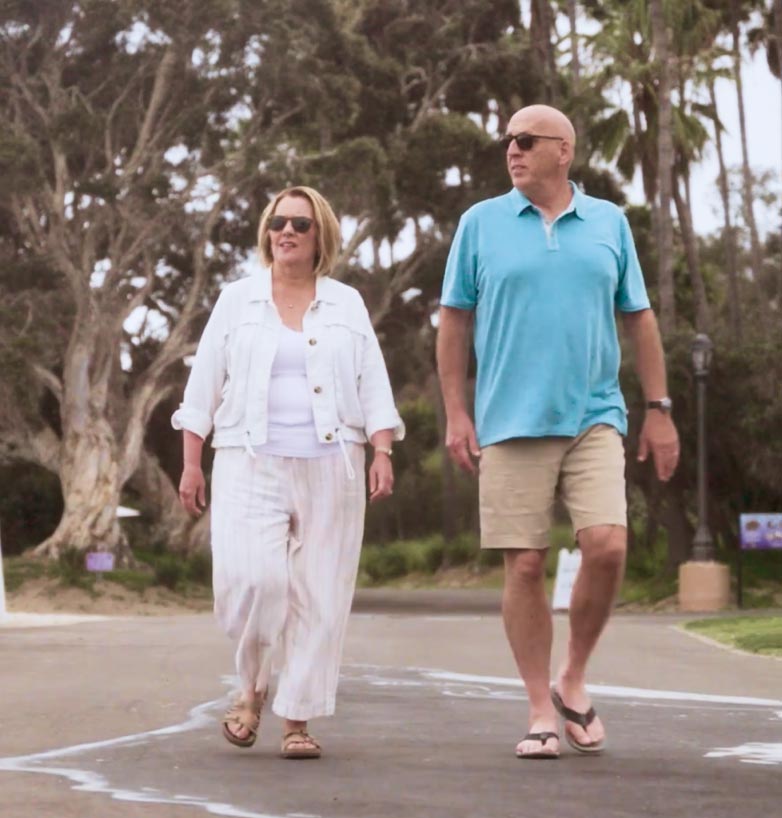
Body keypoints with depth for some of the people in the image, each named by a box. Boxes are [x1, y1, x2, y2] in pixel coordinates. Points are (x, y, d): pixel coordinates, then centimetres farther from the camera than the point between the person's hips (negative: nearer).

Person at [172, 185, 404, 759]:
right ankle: (253, 686, 8)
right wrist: (191, 464, 4)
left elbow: (373, 388, 8)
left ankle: (298, 720, 6)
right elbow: (204, 387, 10)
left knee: (319, 595, -2)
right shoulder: (237, 301, 11)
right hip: (252, 467, -1)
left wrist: (383, 454, -4)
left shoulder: (347, 305, 13)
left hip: (330, 469, 1)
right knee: (251, 578, -18)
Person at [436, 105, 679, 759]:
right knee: (525, 565, -1)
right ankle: (542, 711, 9)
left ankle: (574, 679, 8)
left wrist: (659, 410, 9)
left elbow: (639, 319, 13)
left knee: (607, 547, -14)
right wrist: (455, 413, 1)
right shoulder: (481, 224, 6)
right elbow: (454, 322, 8)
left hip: (594, 416, 1)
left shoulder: (609, 223, 10)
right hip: (511, 424, 0)